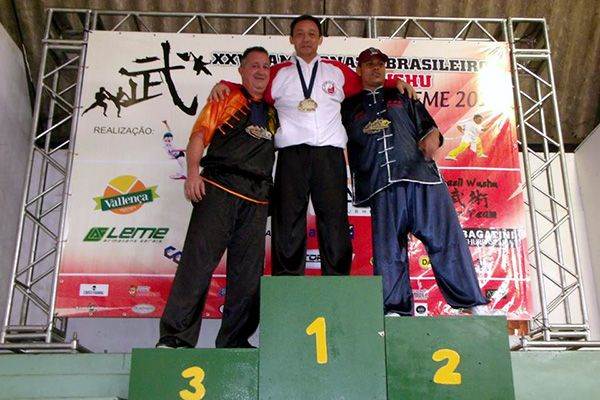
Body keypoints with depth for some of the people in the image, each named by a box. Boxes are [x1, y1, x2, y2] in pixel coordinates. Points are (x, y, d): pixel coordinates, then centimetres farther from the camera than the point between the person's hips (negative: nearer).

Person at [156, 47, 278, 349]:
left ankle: (235, 340, 8)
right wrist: (193, 171, -14)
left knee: (248, 270, 1)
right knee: (199, 258, -11)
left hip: (257, 198, 5)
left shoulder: (272, 110, 25)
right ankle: (175, 335, -9)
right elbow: (200, 134, 0)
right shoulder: (226, 98, 12)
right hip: (220, 187, -5)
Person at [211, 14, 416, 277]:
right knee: (288, 220, -2)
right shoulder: (278, 73, 16)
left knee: (334, 219, -1)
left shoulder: (337, 70, 19)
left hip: (330, 154, 1)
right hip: (292, 154, -1)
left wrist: (395, 83, 11)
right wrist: (225, 86, -5)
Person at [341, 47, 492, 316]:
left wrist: (432, 136, -6)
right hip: (381, 184, 0)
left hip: (421, 174, 0)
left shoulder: (403, 97, 24)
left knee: (446, 237, -6)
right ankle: (394, 309, 0)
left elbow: (426, 123, 16)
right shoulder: (350, 107, 23)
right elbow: (345, 145, 17)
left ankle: (473, 303, -2)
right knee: (388, 247, -4)